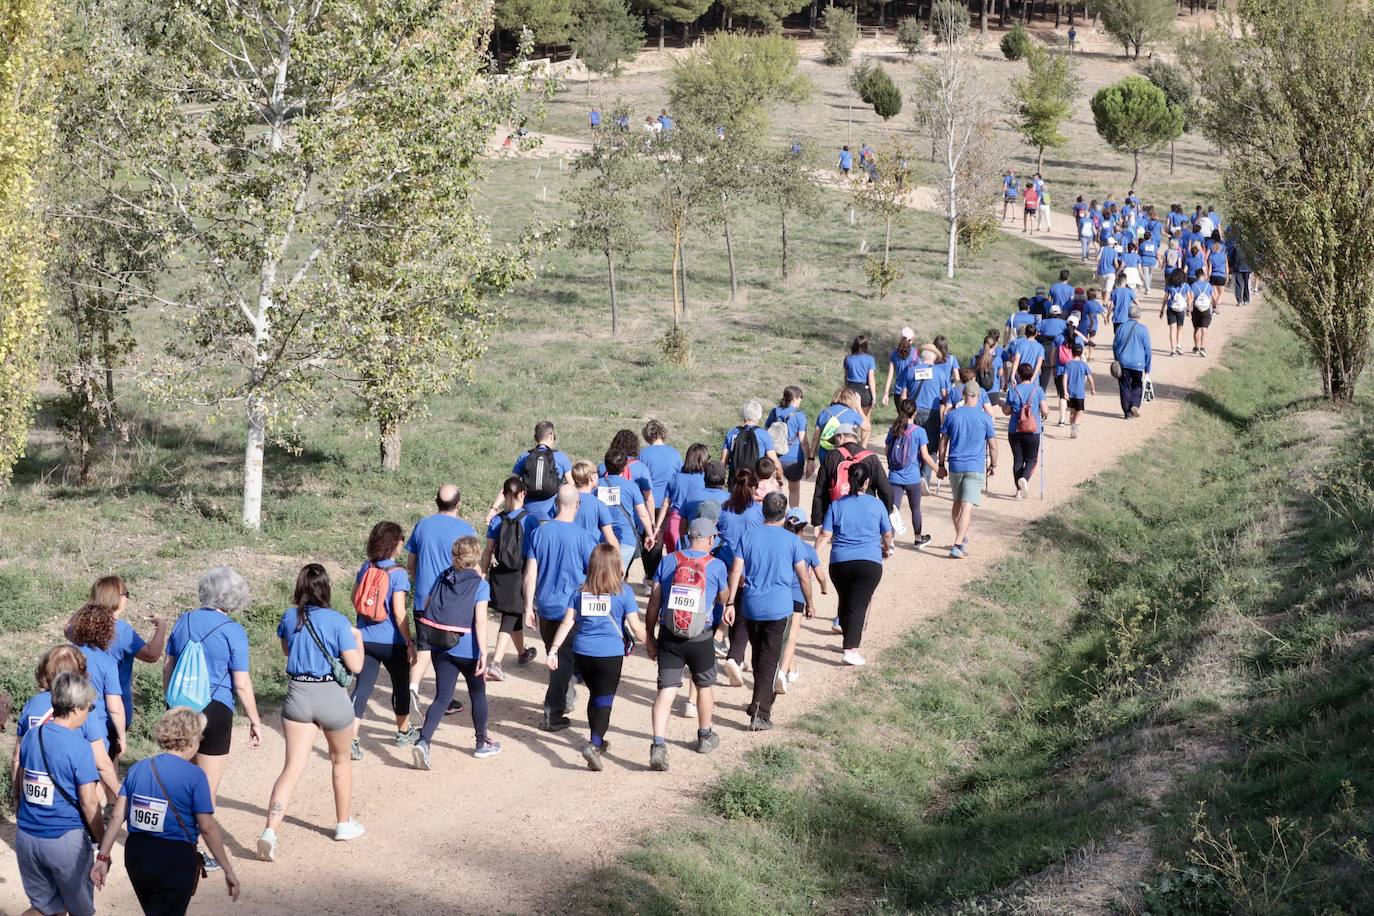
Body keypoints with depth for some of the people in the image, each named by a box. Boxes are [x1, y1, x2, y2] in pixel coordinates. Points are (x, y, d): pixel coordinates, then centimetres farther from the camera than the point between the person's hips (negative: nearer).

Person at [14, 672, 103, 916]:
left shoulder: (31, 736, 1)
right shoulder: (79, 746, -17)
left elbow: (20, 786, 12)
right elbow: (89, 803, -15)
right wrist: (104, 845, -4)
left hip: (26, 835, 6)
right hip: (65, 840, -5)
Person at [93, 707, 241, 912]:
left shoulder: (138, 769, 3)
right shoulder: (194, 775, -12)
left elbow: (117, 817, 1)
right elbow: (207, 827, -13)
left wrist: (103, 857, 7)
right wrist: (228, 870, -7)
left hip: (136, 856, 5)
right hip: (176, 861, -5)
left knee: (154, 912, 25)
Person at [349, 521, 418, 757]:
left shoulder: (365, 568, 1)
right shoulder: (398, 574, -15)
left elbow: (354, 598, 14)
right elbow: (399, 613, -17)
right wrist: (410, 643, -10)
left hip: (365, 639, 4)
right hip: (392, 642, -4)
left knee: (362, 688, 0)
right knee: (401, 685, 18)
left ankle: (350, 739, -12)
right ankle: (404, 732, 35)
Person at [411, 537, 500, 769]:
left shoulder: (442, 578, 6)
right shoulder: (480, 584, -8)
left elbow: (430, 609, 10)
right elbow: (480, 621, -17)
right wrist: (483, 654, -18)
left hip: (441, 648, 4)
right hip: (467, 649, -4)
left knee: (442, 697, 4)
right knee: (478, 695, 17)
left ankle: (423, 743, -16)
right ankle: (482, 743, 30)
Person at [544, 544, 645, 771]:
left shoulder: (580, 591, 4)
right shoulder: (623, 592, -5)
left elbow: (567, 623, 2)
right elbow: (635, 627, -5)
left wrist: (553, 650, 6)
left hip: (582, 652, 4)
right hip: (610, 654, -4)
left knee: (594, 695, 23)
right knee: (604, 701, -1)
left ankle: (597, 741, 35)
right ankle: (594, 744, -21)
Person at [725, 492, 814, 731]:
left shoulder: (748, 537, 1)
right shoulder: (792, 540, -3)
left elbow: (736, 573, -3)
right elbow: (804, 577, 0)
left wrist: (730, 603, 0)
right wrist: (809, 603, 15)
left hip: (751, 606, 3)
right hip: (778, 608, -3)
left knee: (758, 656, 20)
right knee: (769, 660, -1)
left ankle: (762, 702, 34)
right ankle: (760, 713, -10)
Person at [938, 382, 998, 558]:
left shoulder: (952, 415, 0)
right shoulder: (984, 417, -5)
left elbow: (943, 442, 4)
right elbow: (992, 445, 1)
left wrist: (942, 465, 13)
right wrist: (993, 465, 16)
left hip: (955, 466, 3)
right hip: (975, 468, -3)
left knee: (957, 503, 20)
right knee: (967, 506, -7)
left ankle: (961, 538, 31)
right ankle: (958, 545, -17)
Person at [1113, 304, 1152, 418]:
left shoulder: (1121, 328, 2)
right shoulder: (1143, 329, -4)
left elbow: (1114, 346, 10)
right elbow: (1147, 350, -2)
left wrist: (1117, 361, 23)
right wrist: (1147, 368, 6)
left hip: (1123, 363, 1)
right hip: (1138, 364, -1)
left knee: (1125, 387, 8)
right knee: (1137, 386, 15)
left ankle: (1127, 412, 7)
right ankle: (1135, 405, -7)